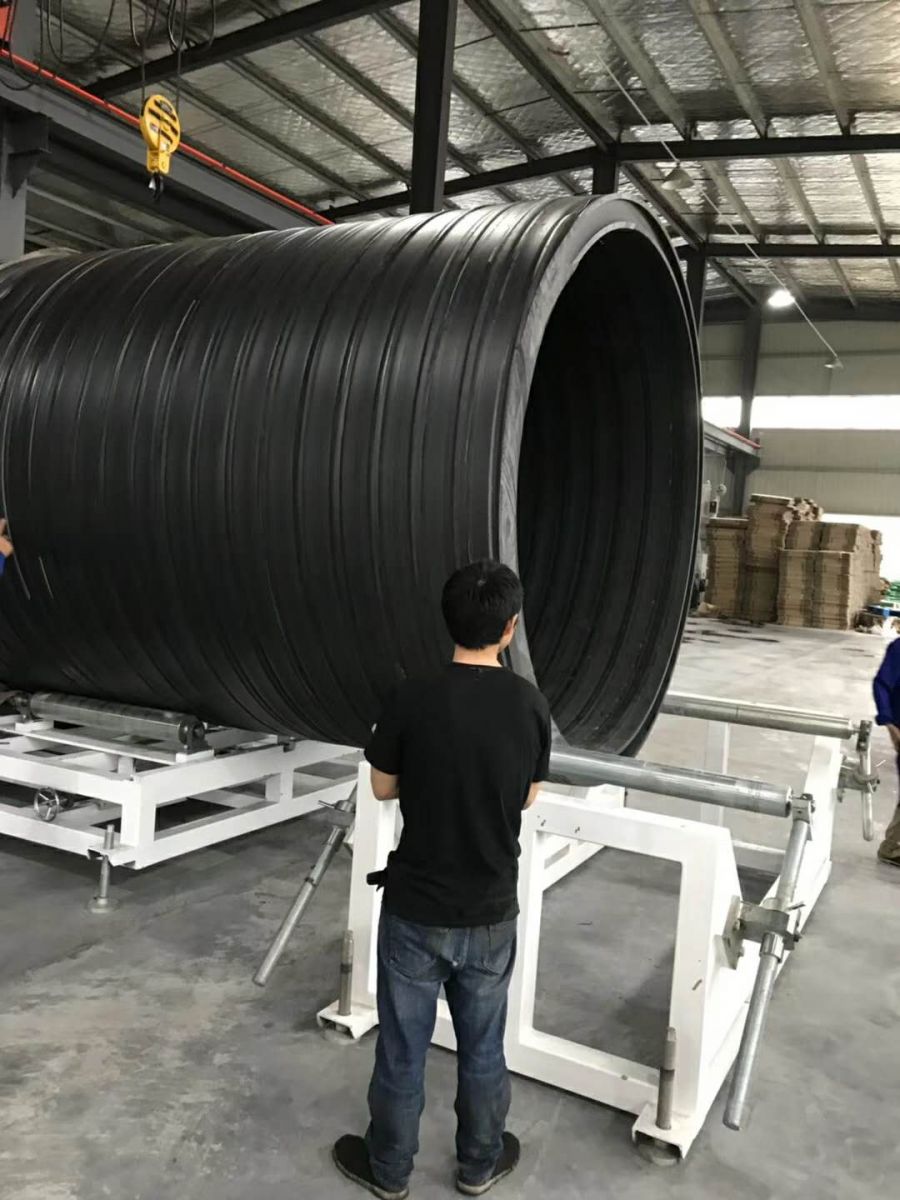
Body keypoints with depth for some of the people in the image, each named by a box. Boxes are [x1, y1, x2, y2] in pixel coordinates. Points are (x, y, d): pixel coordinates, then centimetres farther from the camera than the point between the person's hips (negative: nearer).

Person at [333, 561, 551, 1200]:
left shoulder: (412, 698, -18)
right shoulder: (530, 704, -12)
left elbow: (384, 788, -3)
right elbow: (528, 797, 3)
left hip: (416, 909, -1)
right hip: (491, 913, 2)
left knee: (402, 1048, 18)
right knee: (483, 1048, 22)